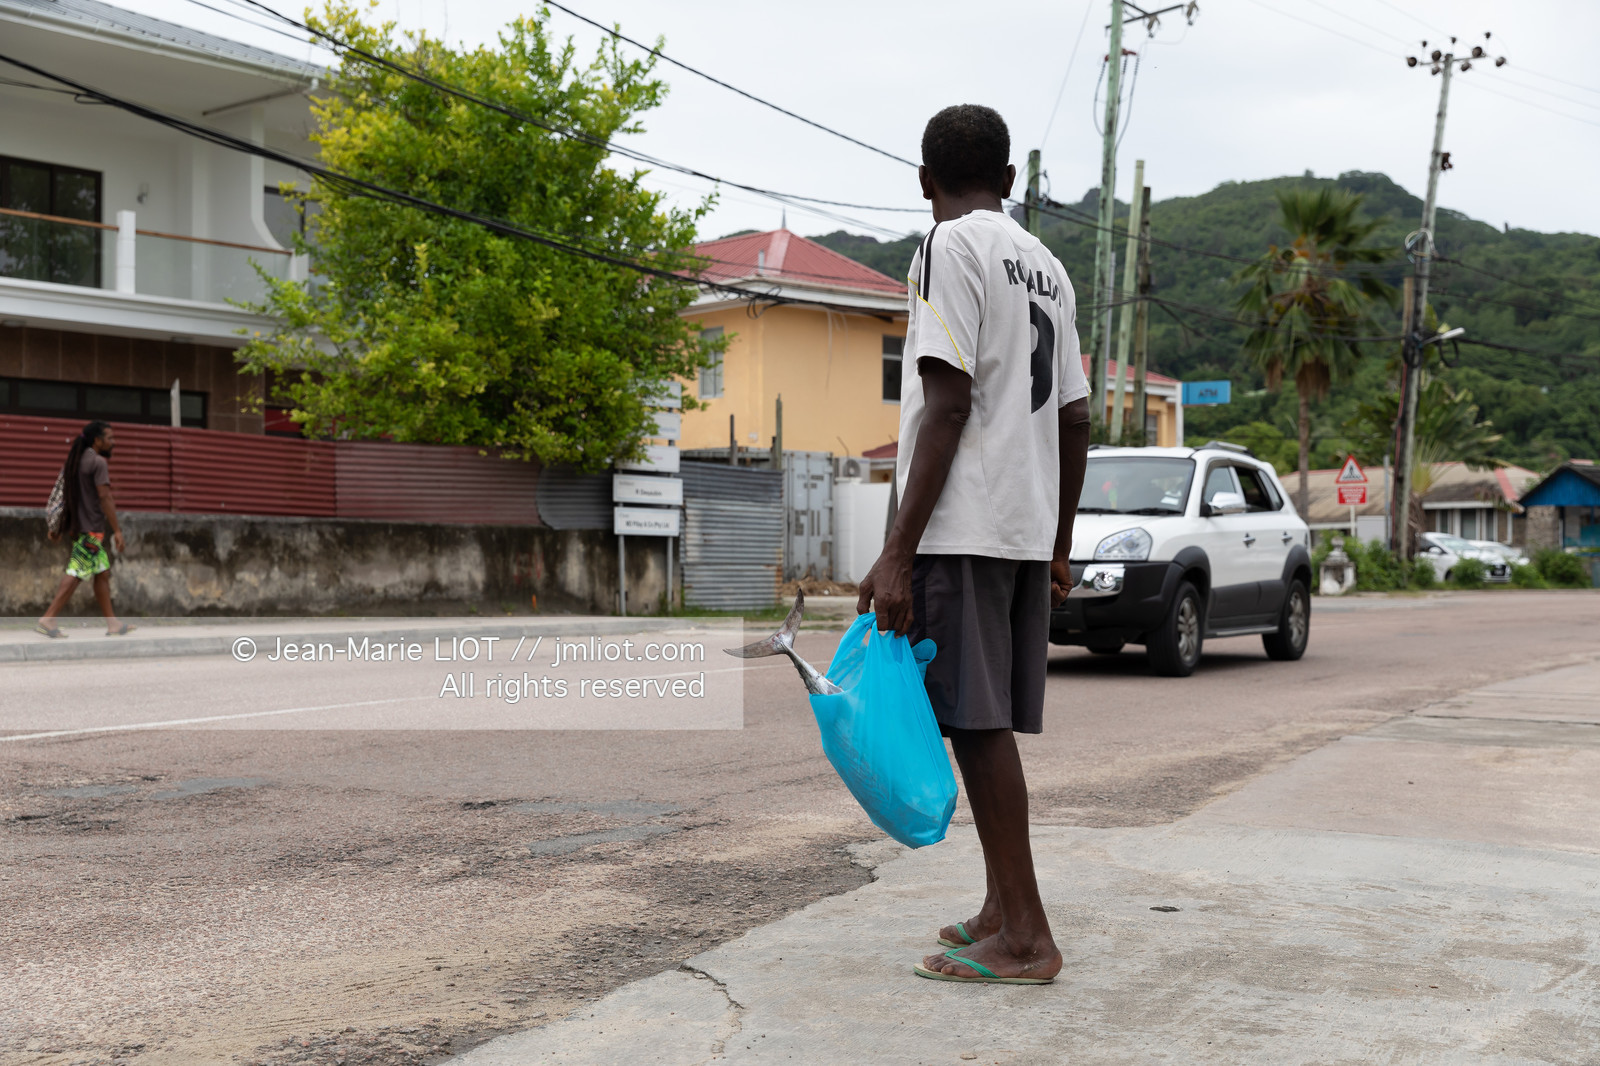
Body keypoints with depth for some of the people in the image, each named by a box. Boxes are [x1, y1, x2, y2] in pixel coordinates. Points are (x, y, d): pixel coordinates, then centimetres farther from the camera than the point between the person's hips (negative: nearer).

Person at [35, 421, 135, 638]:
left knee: (103, 573, 12)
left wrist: (57, 526, 22)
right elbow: (104, 497, -18)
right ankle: (48, 619, -13)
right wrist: (117, 530, -17)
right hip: (91, 528, -10)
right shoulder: (98, 462, -12)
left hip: (78, 526, 10)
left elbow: (65, 495, 18)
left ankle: (112, 623, 13)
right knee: (76, 574, -10)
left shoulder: (77, 460, 15)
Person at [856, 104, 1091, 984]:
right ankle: (1001, 911, 19)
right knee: (990, 723, 13)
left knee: (976, 722, -7)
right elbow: (1075, 418, 17)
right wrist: (1059, 547, 24)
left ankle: (1024, 937, -5)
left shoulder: (952, 246, -6)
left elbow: (948, 405, -16)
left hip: (963, 527, -8)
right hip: (1027, 530, 8)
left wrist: (898, 553, -18)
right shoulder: (1045, 265, 18)